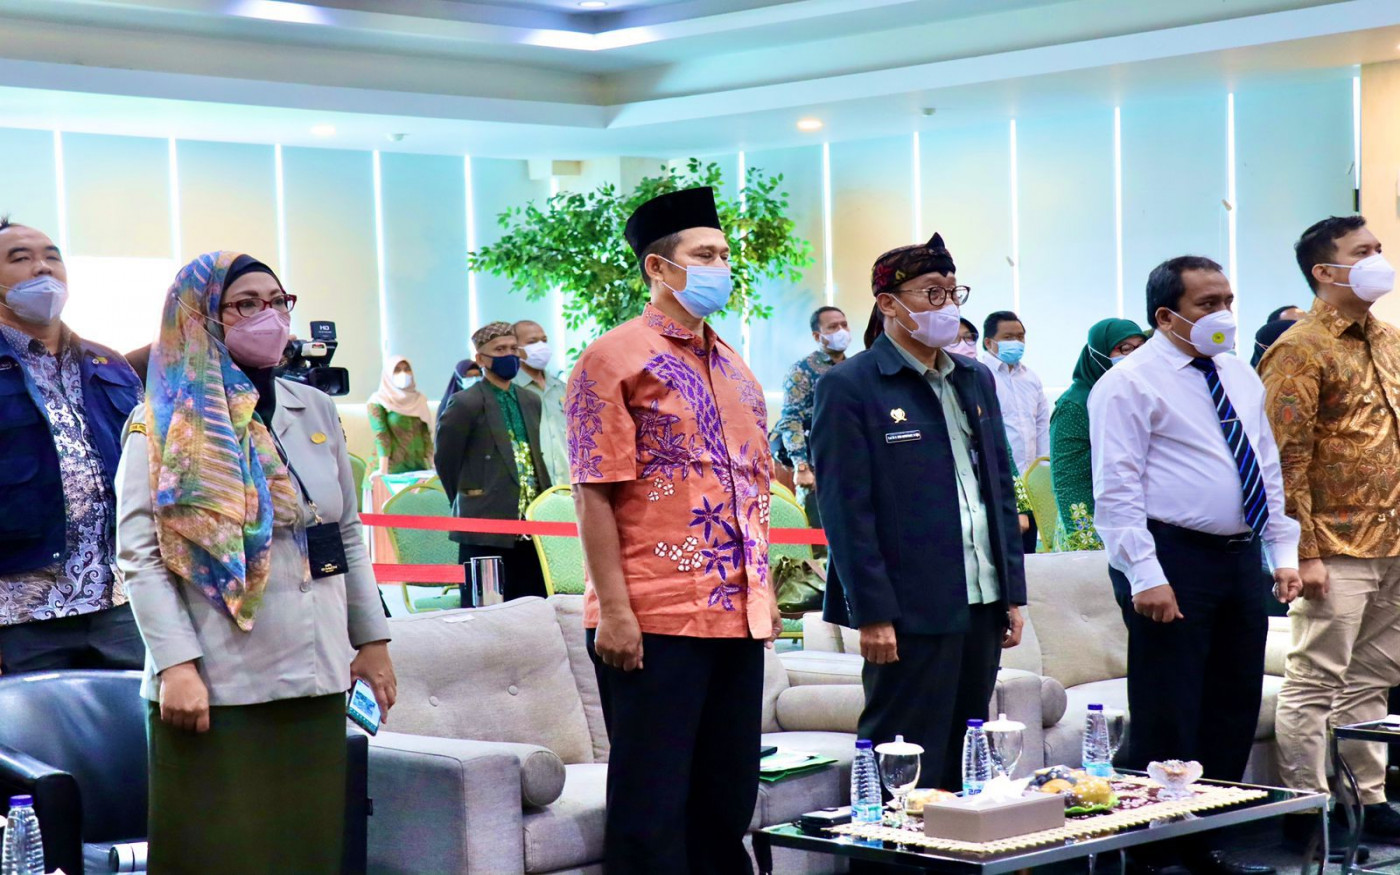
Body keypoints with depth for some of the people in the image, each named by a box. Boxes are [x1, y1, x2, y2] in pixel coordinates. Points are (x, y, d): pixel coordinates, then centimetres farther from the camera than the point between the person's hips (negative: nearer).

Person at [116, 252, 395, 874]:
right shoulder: (167, 421, 0)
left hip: (315, 675, 4)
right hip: (215, 684, -4)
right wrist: (175, 664, -17)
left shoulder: (316, 409, 14)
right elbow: (138, 552, -8)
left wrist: (372, 638, 13)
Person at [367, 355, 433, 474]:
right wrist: (383, 472, -20)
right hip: (393, 468, -4)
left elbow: (426, 433, 9)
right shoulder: (378, 402, -1)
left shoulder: (419, 400, 12)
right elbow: (381, 436, -11)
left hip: (419, 466, 4)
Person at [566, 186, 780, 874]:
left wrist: (763, 595, 15)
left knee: (728, 802, 12)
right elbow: (595, 493, -11)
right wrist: (613, 610, -17)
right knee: (652, 805, -1)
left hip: (738, 620, 7)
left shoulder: (734, 368, 16)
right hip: (654, 622, -7)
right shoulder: (615, 359, -6)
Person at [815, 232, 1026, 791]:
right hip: (910, 613, -7)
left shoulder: (976, 381, 15)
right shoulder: (848, 387, -8)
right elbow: (845, 510, -12)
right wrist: (871, 613, -16)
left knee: (966, 765, 13)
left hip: (981, 606, 7)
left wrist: (1012, 593, 13)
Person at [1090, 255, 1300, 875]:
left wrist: (1284, 553, 13)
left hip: (1241, 557, 8)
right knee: (1167, 727, -6)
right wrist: (1145, 575, -20)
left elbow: (1268, 470, 21)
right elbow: (1117, 491, -13)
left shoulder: (1241, 378, 16)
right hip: (1174, 559, -8)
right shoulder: (1130, 384, -7)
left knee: (1234, 714, 11)